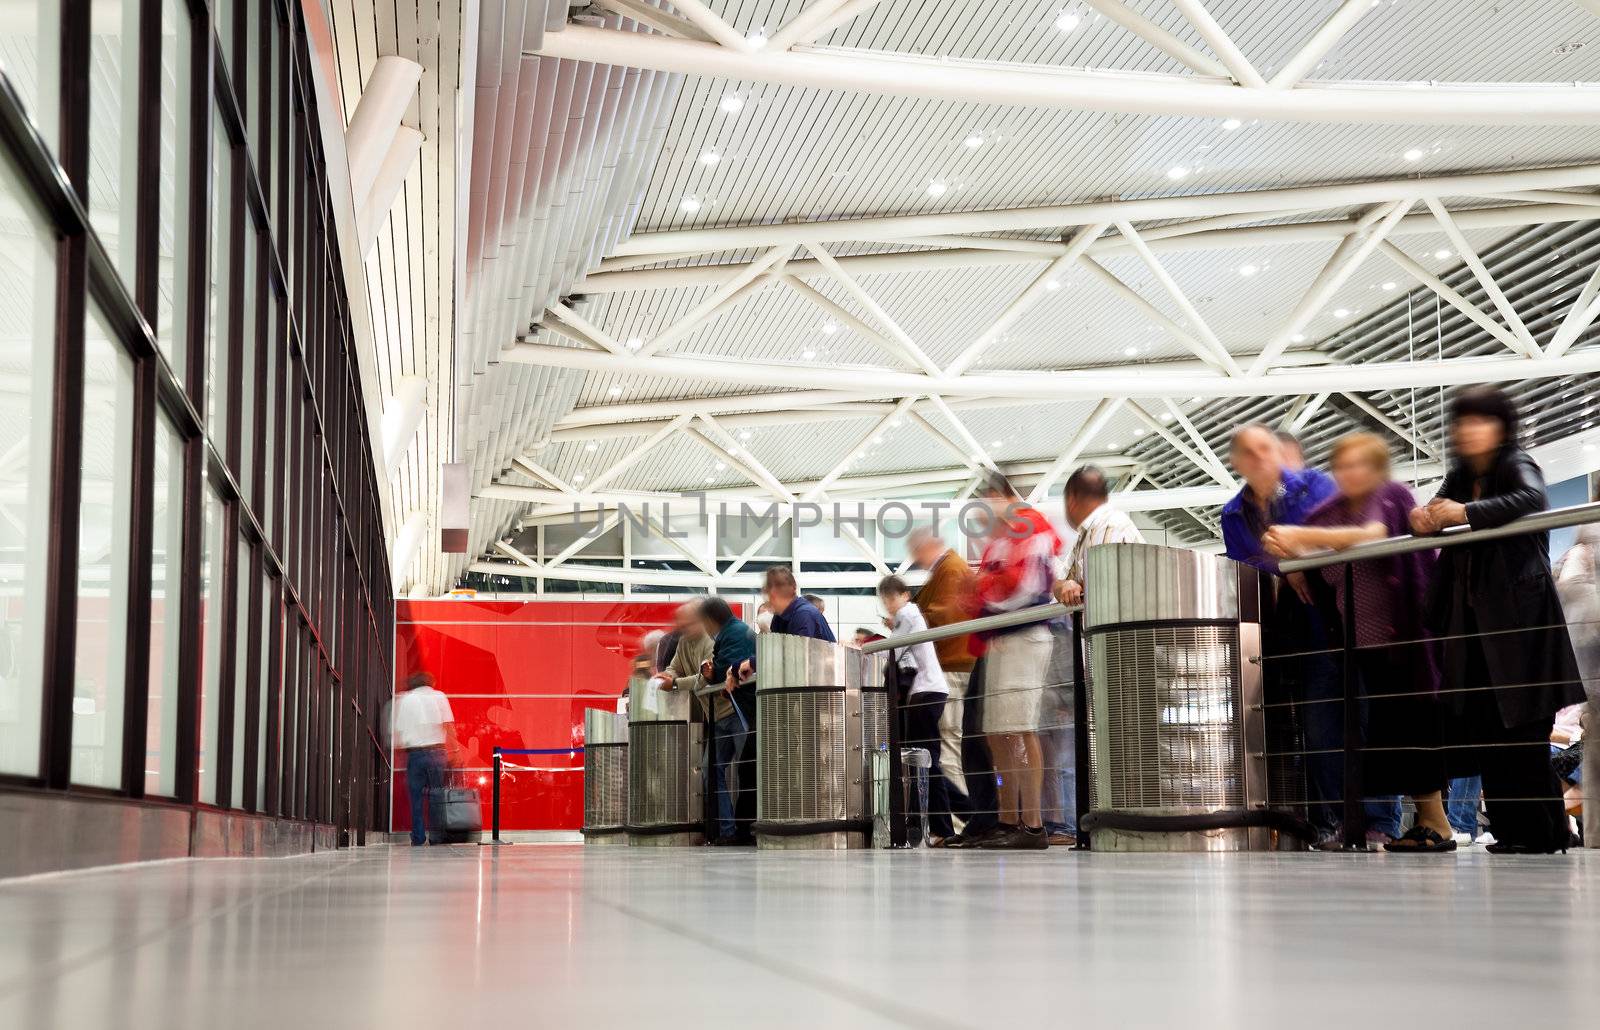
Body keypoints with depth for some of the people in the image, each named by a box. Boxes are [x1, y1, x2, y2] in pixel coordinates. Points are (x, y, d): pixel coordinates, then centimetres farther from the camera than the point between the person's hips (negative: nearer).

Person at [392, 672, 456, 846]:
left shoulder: (403, 700, 10)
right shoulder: (439, 697, 8)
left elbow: (398, 732, 4)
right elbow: (449, 726, 0)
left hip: (414, 753, 0)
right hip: (437, 751, 0)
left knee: (416, 796, 5)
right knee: (435, 796, 6)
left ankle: (418, 837, 3)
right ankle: (436, 835, 3)